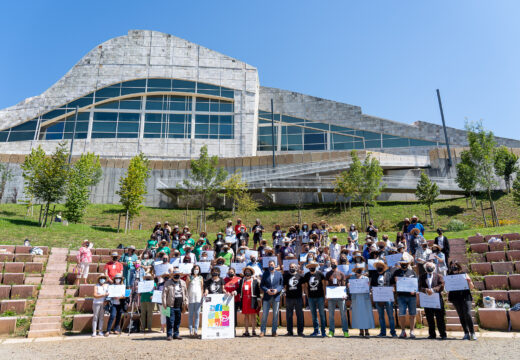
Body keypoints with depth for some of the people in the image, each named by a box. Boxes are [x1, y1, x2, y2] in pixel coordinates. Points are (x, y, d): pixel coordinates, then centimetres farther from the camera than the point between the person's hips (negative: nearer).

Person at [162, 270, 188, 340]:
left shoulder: (183, 283, 13)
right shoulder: (168, 283, 0)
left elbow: (185, 293, 17)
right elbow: (164, 293, -4)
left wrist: (186, 302, 11)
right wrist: (164, 303, -10)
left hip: (179, 305, 4)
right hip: (171, 305, -4)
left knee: (178, 321, 10)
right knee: (170, 321, -4)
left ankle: (176, 334, 20)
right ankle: (169, 335, 6)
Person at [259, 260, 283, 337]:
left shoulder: (279, 274, 5)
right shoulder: (265, 274, 6)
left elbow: (281, 285, 5)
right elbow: (261, 285, 5)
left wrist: (277, 290, -12)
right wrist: (266, 290, -12)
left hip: (276, 297, 0)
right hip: (266, 297, 0)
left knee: (275, 315, 5)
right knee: (264, 314, 0)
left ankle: (274, 331, 16)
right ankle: (262, 331, 10)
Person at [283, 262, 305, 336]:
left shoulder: (300, 276, 5)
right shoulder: (286, 276, 8)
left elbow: (303, 286, 9)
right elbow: (284, 286, 12)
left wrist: (302, 295, 4)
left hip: (298, 297, -1)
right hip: (289, 297, 1)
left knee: (299, 315, 3)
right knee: (289, 315, 6)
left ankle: (300, 331, 11)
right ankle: (289, 331, 14)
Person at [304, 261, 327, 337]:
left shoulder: (320, 274, -1)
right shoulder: (306, 275, 6)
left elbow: (324, 285, 3)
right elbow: (306, 286, 12)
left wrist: (324, 296, -1)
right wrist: (307, 296, 6)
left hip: (320, 297, -3)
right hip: (311, 297, 3)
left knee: (322, 314, -2)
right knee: (314, 315, 9)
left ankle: (323, 331, 4)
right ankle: (316, 330, 20)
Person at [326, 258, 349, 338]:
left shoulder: (341, 274, 9)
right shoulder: (328, 274, 11)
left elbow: (344, 285, 8)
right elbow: (326, 285, 9)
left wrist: (344, 294, -6)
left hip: (340, 296, -1)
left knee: (343, 314, -1)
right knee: (331, 314, 3)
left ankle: (345, 331, 5)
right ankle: (331, 331, 9)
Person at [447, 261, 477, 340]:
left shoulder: (464, 274, 6)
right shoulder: (449, 276, 9)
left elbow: (472, 287, 6)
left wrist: (469, 281, -12)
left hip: (465, 296, -1)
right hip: (455, 298, 2)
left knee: (467, 314, -12)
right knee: (461, 316, 3)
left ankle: (472, 333, 0)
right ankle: (466, 334, 10)